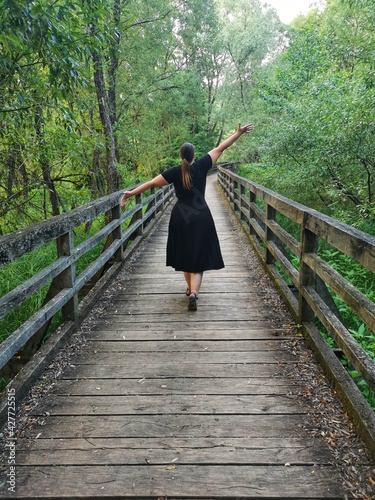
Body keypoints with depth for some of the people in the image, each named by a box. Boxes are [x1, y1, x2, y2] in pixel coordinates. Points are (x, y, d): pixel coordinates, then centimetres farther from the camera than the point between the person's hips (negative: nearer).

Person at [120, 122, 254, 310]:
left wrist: (131, 193, 0)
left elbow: (151, 183, -5)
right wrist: (238, 133, 9)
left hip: (181, 217, 1)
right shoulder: (201, 166, -5)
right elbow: (220, 148, 2)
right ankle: (193, 292, -17)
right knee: (199, 256, 0)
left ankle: (190, 288, 31)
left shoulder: (174, 172, -5)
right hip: (201, 217, -1)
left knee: (185, 254, 18)